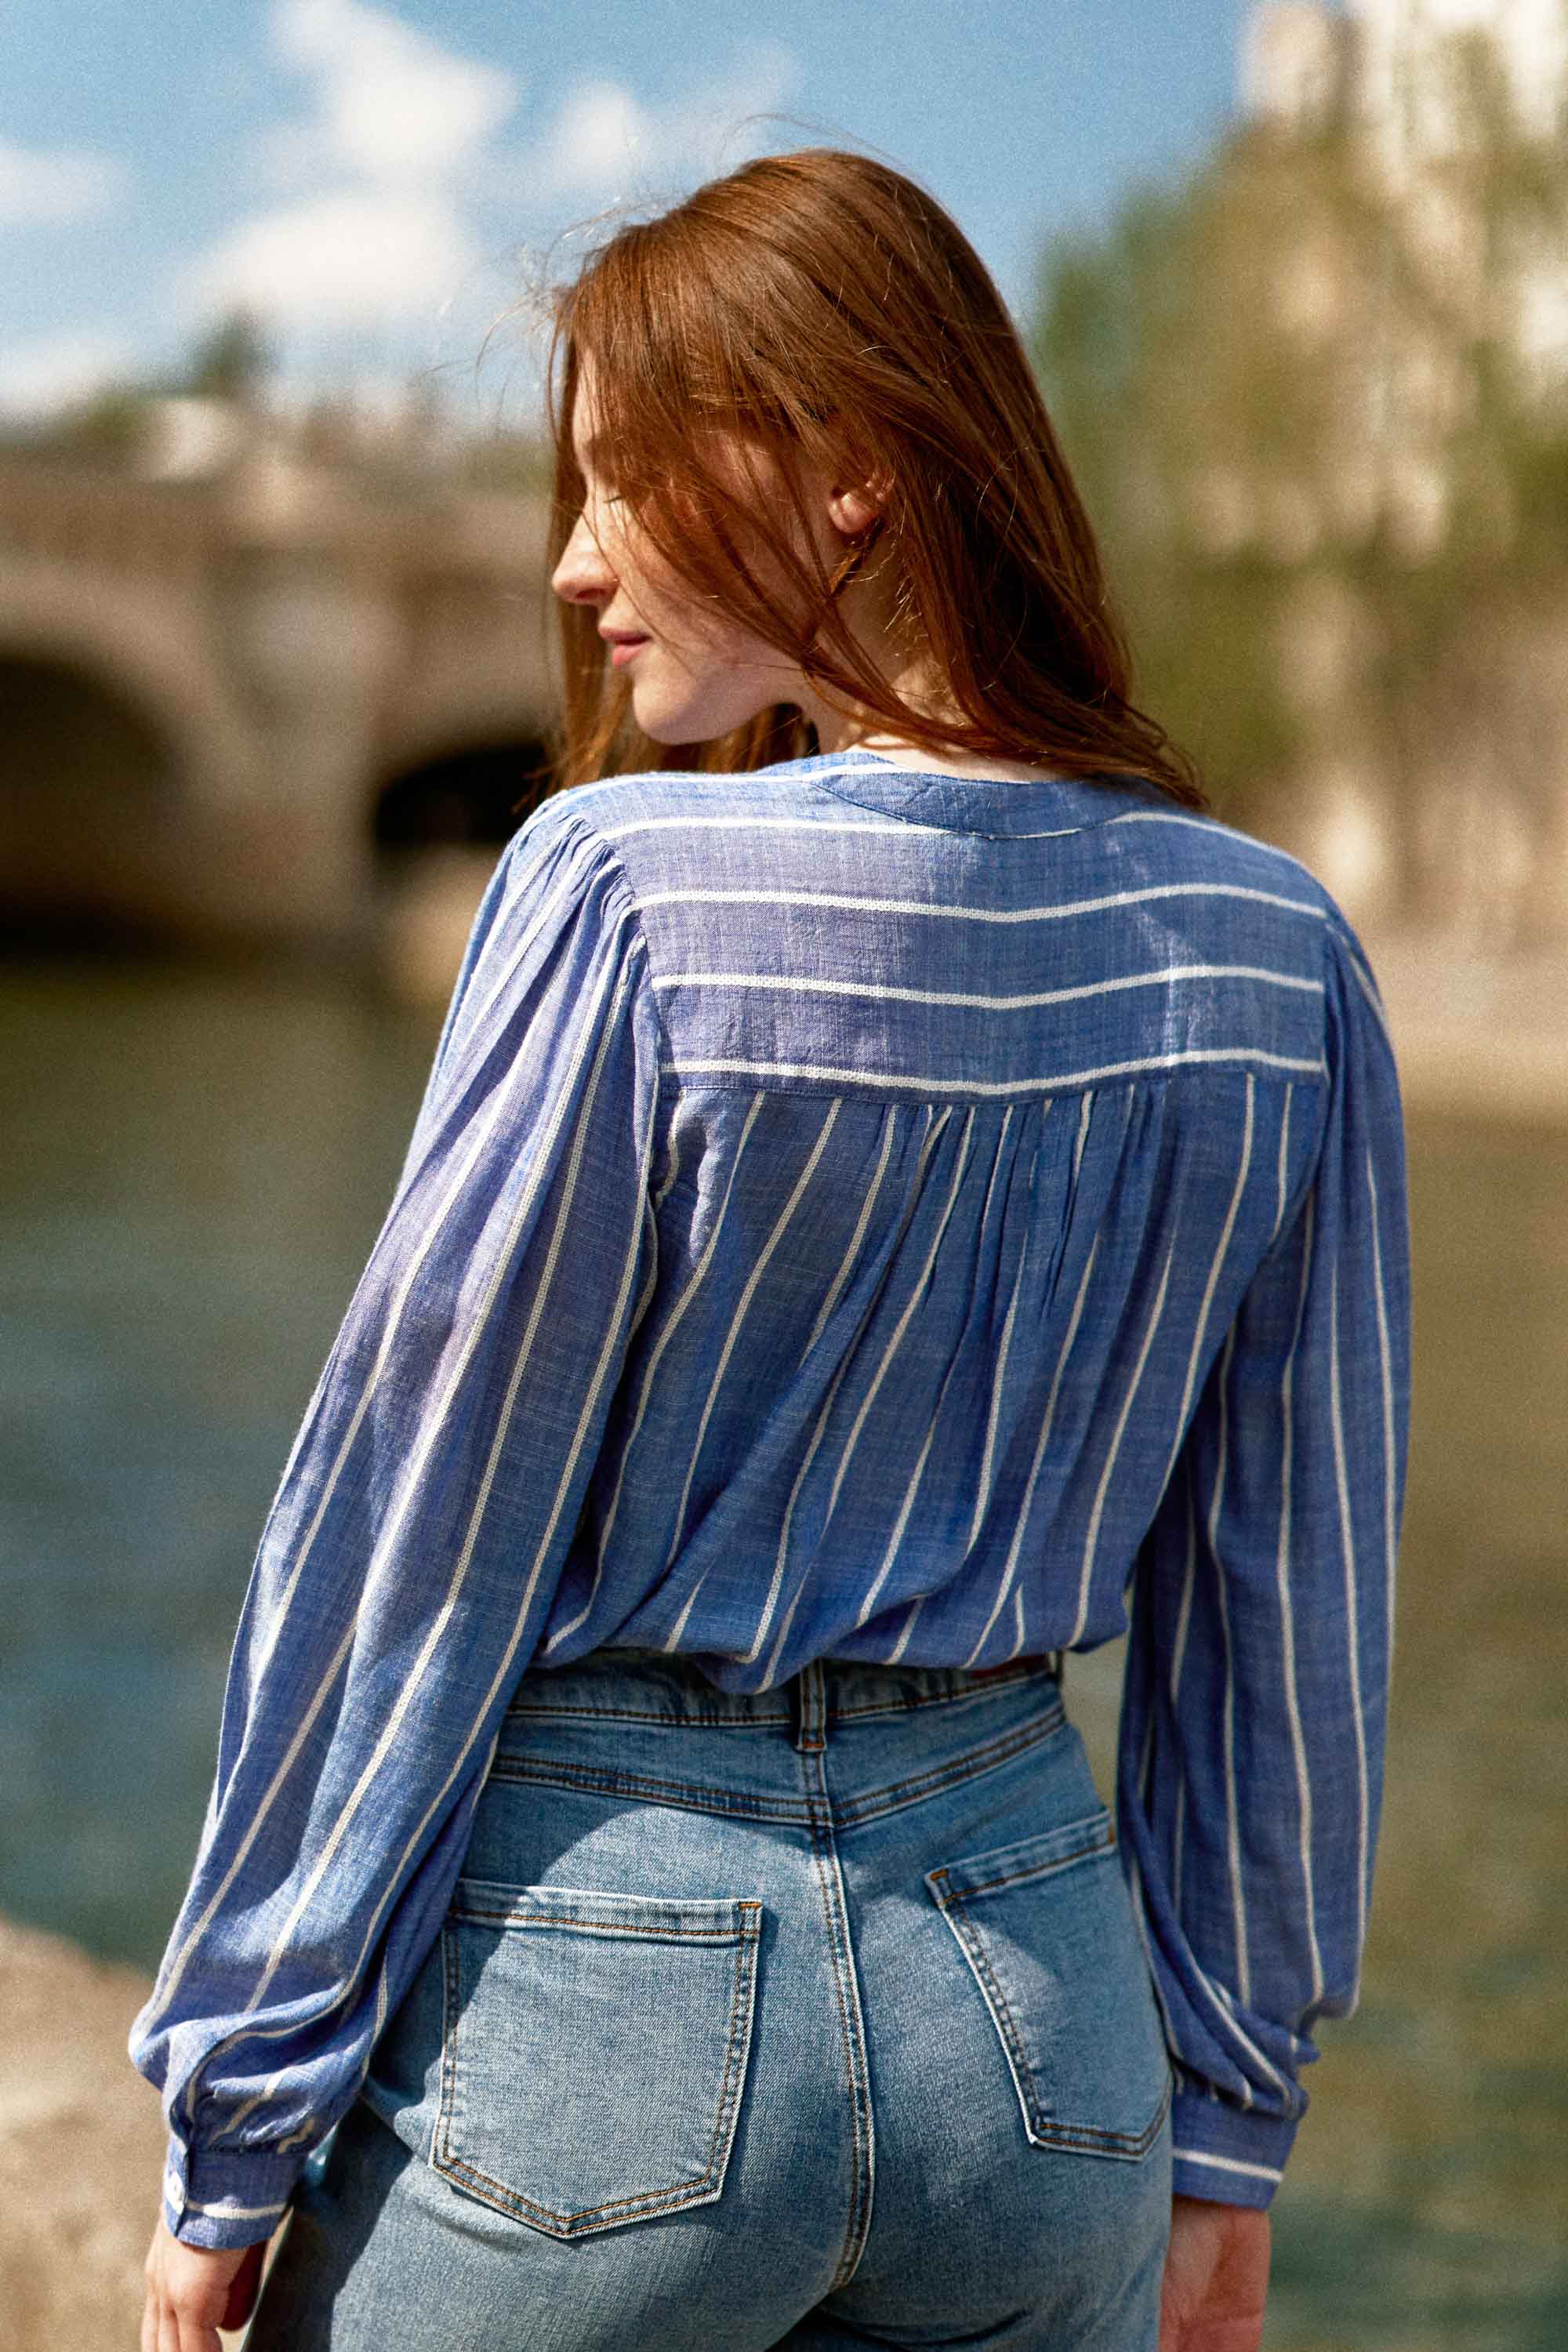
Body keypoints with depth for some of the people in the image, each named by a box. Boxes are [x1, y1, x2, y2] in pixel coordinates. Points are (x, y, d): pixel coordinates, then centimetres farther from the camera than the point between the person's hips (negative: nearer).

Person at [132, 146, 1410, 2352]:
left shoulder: (626, 893, -16)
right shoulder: (1273, 951, -1)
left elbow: (413, 1529, -11)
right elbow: (1293, 1610, 5)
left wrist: (236, 2128, -2)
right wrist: (1224, 2123, 16)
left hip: (597, 1963, -4)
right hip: (1038, 1979, 5)